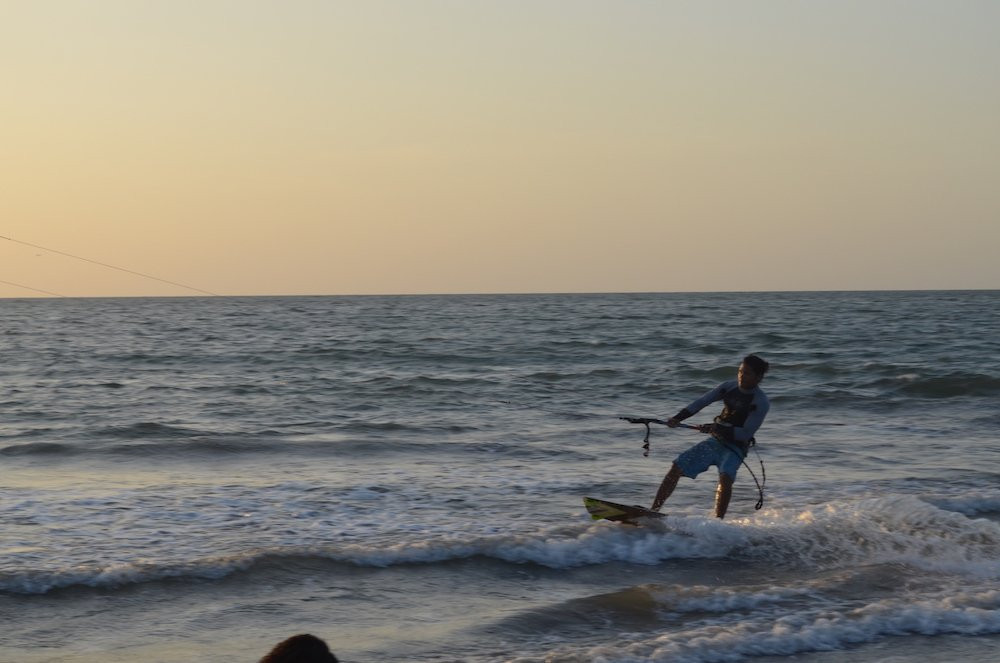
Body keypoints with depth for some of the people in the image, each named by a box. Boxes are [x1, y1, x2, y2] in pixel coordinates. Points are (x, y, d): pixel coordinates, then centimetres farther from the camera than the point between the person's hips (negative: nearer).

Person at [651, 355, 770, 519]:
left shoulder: (761, 403, -14)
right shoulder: (729, 387, 2)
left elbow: (745, 434, -19)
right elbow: (702, 402, 3)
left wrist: (717, 428, -29)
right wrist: (677, 418, -10)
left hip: (735, 448, -5)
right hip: (715, 441, 5)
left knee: (725, 477, -34)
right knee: (677, 467, -7)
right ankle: (653, 511, -3)